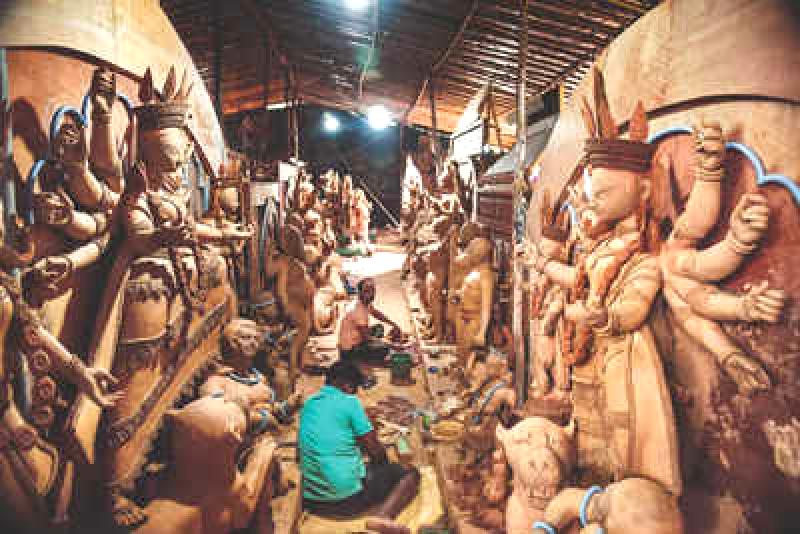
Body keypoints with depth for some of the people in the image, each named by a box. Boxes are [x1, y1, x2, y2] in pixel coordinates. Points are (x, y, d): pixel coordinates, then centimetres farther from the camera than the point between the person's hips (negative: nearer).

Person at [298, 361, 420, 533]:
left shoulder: (309, 403, 10)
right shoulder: (349, 401, -9)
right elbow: (376, 451, -7)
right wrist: (384, 464, 16)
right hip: (348, 497, -8)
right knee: (410, 474, 4)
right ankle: (383, 515, -18)